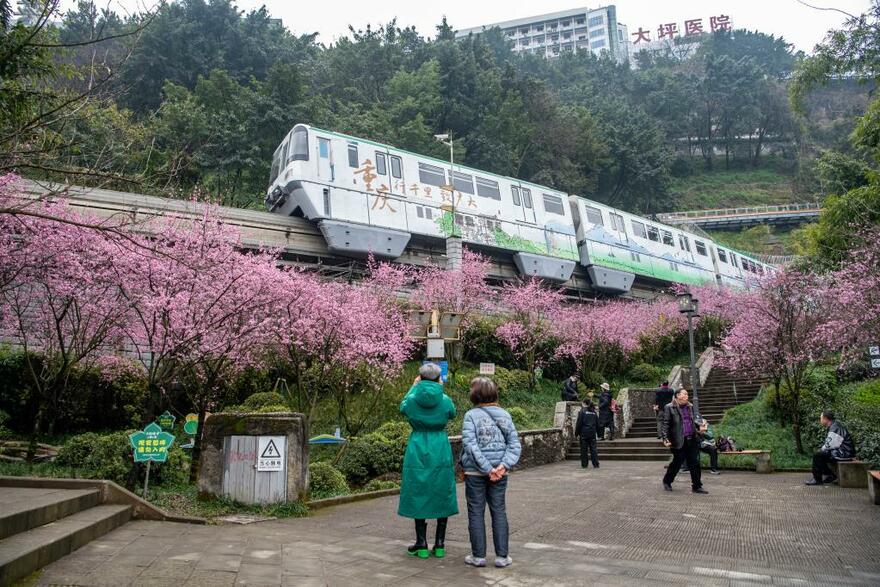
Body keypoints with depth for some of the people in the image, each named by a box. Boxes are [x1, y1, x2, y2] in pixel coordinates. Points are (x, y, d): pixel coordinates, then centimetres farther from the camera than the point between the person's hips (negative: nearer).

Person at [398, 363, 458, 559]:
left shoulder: (412, 399, -8)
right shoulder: (445, 400, -7)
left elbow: (402, 407, 16)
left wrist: (414, 386, 25)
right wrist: (440, 389, 22)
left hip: (418, 452, 0)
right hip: (441, 453, 1)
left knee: (418, 497, 8)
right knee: (441, 496, 11)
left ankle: (421, 544, 12)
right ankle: (439, 544, 15)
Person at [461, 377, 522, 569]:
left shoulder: (471, 415, -10)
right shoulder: (504, 414, 3)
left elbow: (470, 445, -17)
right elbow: (515, 444, -3)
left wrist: (487, 469, -15)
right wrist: (504, 465, -11)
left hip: (475, 471, -3)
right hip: (500, 472, 3)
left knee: (476, 512, 7)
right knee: (499, 511, 12)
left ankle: (478, 556, 13)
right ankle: (502, 556, 15)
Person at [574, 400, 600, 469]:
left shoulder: (582, 411, -8)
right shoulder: (594, 412, 8)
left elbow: (579, 423, -9)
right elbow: (597, 423, 13)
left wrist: (576, 433, -2)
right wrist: (596, 431, 22)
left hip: (584, 433, -4)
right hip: (592, 433, 4)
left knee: (584, 449, 3)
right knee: (593, 448, 6)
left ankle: (584, 464, 6)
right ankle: (596, 464, 2)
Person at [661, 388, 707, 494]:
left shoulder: (690, 406, 13)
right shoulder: (669, 408, -6)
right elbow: (665, 424, -9)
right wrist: (665, 439, -16)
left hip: (692, 440, 5)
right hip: (679, 441, -5)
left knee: (695, 463, 3)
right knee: (677, 462, 4)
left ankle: (696, 486, 13)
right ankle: (667, 482, 26)